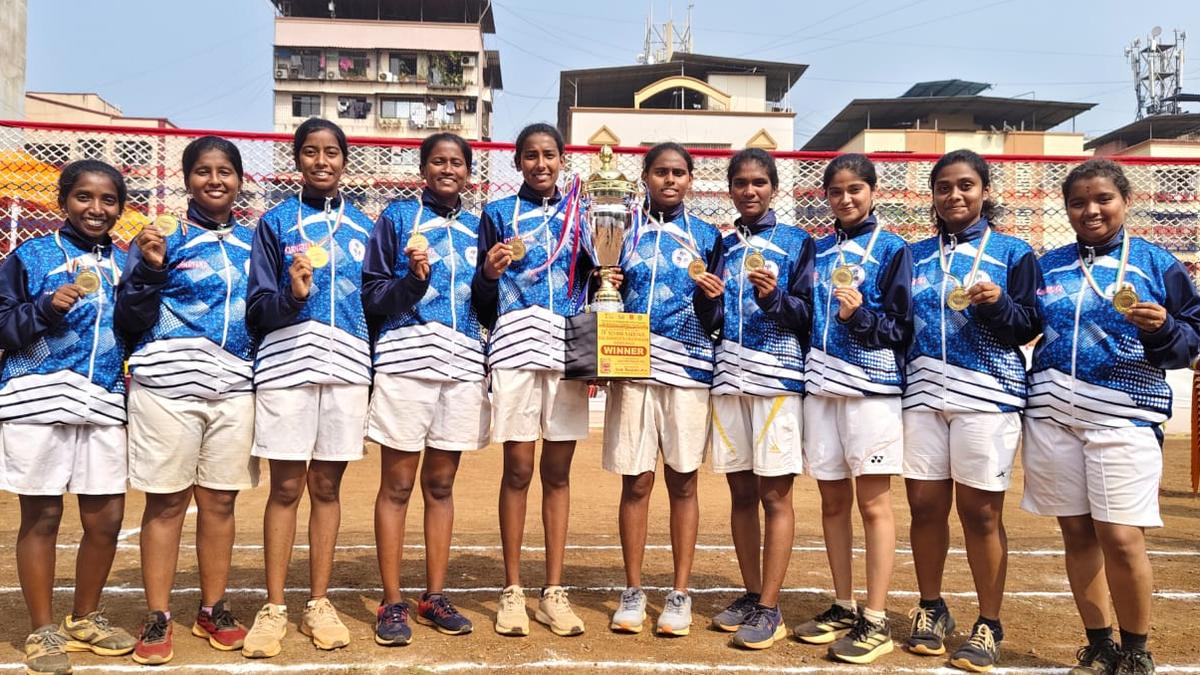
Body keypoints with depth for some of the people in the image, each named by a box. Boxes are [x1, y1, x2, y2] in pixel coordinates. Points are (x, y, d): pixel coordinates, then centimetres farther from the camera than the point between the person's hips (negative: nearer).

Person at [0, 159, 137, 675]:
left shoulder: (125, 264, 13)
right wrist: (46, 307, -16)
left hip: (104, 403, 3)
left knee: (106, 518, 4)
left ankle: (85, 620, 25)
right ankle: (43, 632, 17)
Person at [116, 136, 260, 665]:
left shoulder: (254, 241, 14)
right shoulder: (163, 236, 4)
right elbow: (130, 319, -1)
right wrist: (150, 268, -15)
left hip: (236, 385, 3)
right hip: (167, 383, -3)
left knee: (220, 502, 8)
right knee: (166, 502, 1)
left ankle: (213, 610, 20)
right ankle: (157, 619, 12)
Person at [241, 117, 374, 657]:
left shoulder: (364, 226, 14)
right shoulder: (275, 223, 7)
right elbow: (258, 309, 1)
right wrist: (291, 296, -16)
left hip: (348, 367, 2)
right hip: (287, 364, -2)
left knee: (326, 486, 7)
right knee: (286, 487, 1)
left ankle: (318, 604, 17)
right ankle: (274, 608, 11)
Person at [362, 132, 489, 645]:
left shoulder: (477, 227, 16)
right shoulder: (397, 216, 5)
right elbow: (371, 296, 0)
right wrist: (413, 279, -16)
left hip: (464, 365, 4)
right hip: (407, 358, -3)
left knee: (441, 484, 10)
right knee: (396, 486, 1)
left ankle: (434, 595, 19)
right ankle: (392, 602, 10)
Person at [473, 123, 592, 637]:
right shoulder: (498, 214, 10)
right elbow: (482, 302, 7)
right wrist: (489, 273, -13)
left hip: (569, 350, 2)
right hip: (516, 346, -2)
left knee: (558, 470, 5)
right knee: (518, 468, -2)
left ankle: (554, 592, 12)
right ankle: (512, 591, 9)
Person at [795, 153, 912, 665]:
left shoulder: (891, 249, 1)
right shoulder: (818, 248, 15)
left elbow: (901, 327, -5)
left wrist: (860, 316, -20)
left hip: (871, 385, -5)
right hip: (821, 384, 5)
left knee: (873, 503, -2)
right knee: (832, 500, 10)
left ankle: (876, 620, 6)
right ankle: (843, 606, 22)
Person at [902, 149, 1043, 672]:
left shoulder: (1013, 252, 5)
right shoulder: (916, 255, 15)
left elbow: (1030, 326, -1)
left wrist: (997, 304, -18)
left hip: (986, 394, -3)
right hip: (923, 392, 3)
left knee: (980, 512, 0)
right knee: (925, 505, 5)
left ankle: (989, 626, 14)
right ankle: (930, 610, 23)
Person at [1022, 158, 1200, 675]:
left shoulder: (1156, 263, 4)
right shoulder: (1049, 265, 13)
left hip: (1124, 414, -3)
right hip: (1052, 413, 3)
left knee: (1120, 538, -9)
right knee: (1076, 534, 7)